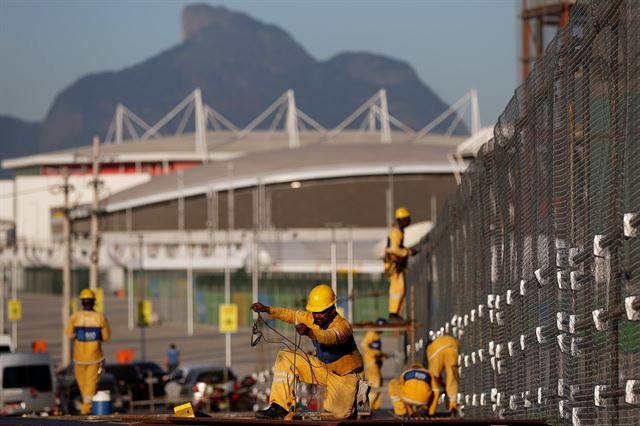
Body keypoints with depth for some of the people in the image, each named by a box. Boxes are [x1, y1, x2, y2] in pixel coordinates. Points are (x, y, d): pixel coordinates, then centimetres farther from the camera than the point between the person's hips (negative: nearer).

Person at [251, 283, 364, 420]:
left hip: (345, 375, -7)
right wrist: (267, 309, -1)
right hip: (323, 367, 7)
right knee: (285, 357, -7)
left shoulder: (343, 326, -30)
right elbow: (292, 315, 7)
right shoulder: (312, 319, -6)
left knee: (340, 413, -22)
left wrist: (309, 332, -69)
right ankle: (280, 407, -9)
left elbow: (331, 337, -51)